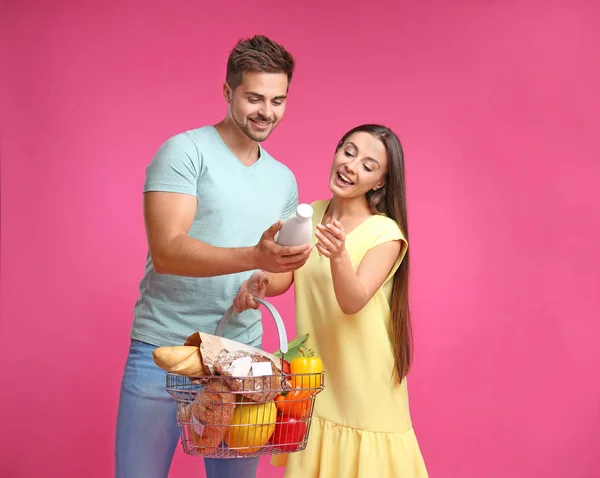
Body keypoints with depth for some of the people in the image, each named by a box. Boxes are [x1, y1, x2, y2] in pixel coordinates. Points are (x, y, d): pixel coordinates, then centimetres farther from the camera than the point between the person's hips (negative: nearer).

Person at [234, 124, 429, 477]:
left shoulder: (385, 233, -13)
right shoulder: (310, 215, 5)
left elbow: (353, 302, -23)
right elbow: (283, 279, 3)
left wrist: (339, 256, -41)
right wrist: (258, 283, -19)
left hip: (365, 384, -5)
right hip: (312, 382, 5)